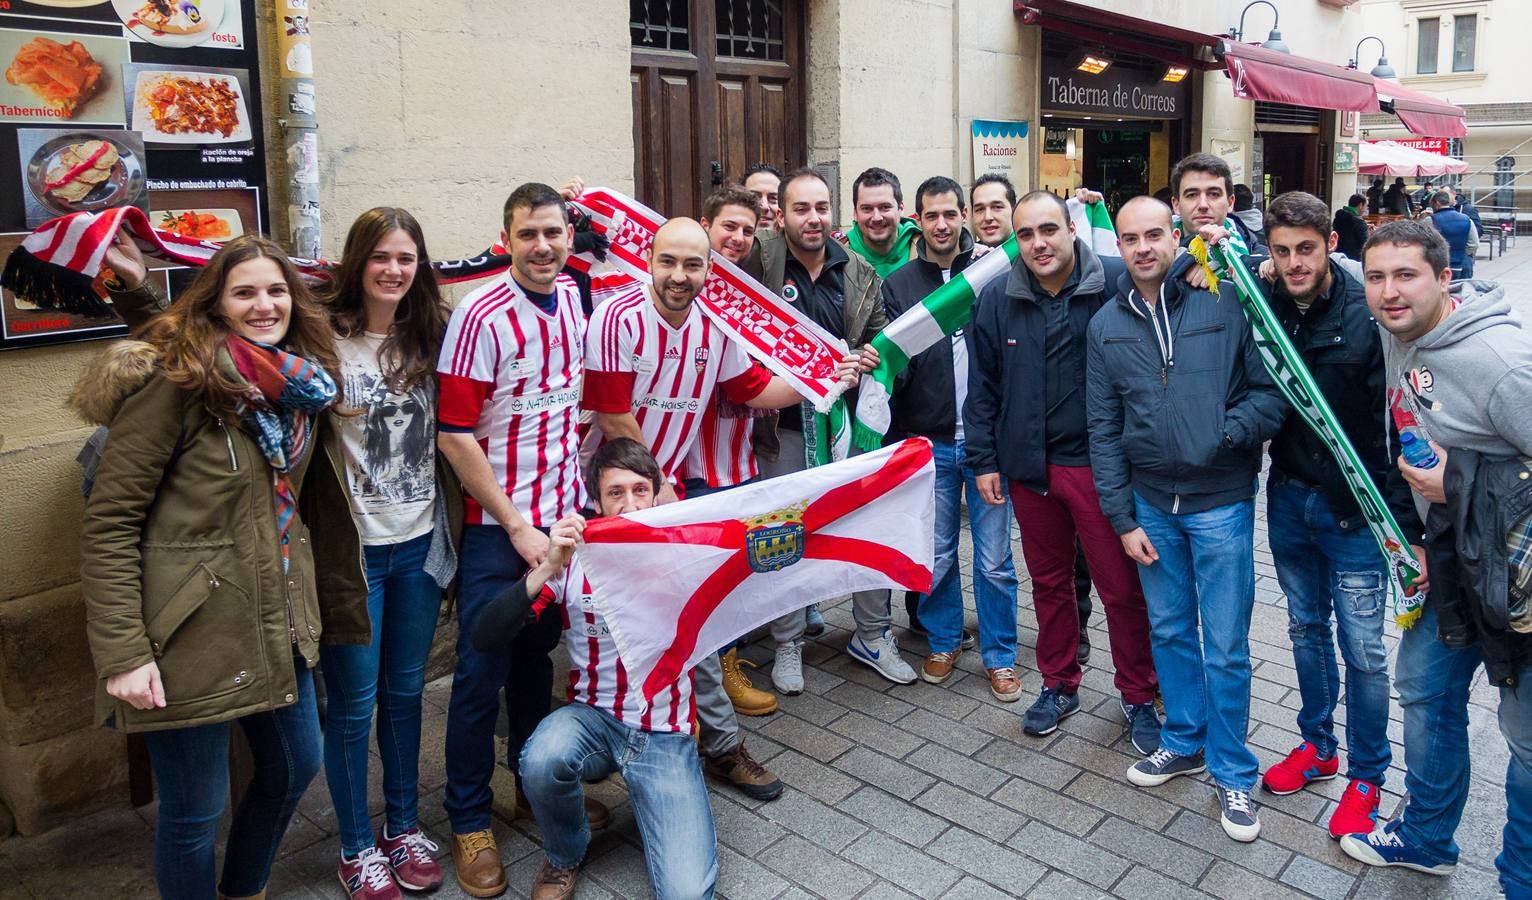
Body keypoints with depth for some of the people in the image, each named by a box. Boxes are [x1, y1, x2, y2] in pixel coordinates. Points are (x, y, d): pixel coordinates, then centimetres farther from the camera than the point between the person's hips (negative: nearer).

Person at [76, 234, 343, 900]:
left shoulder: (298, 383, 5)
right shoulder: (175, 381, -15)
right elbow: (108, 524, -15)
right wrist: (122, 653, -18)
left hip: (278, 624, 7)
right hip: (194, 639, -7)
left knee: (294, 767, 22)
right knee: (194, 812, 7)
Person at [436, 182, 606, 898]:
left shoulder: (573, 298, 3)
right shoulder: (482, 316, -15)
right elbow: (454, 436, -15)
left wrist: (577, 493, 8)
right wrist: (518, 527, -14)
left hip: (563, 515, 5)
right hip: (498, 525, -5)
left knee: (537, 656, 18)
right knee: (483, 671, 4)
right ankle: (469, 820, 21)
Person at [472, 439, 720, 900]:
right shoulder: (573, 560, -5)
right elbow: (485, 639, -13)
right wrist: (546, 570, -28)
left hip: (666, 736, -1)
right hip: (594, 719, 1)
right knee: (542, 761, -34)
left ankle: (647, 801, 15)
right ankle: (564, 856, 0)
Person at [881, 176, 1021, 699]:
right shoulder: (899, 284, 4)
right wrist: (895, 440, -11)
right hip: (929, 443, 1)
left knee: (994, 558, 6)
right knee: (937, 554, 12)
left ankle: (999, 655, 22)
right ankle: (943, 642, 31)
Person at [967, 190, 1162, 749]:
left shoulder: (1117, 283, -9)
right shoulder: (996, 299, 2)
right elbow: (982, 388, 7)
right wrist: (984, 460, 6)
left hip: (1100, 463, -3)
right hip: (1029, 466, 4)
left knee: (1122, 587, 5)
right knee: (1048, 582, 17)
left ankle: (1138, 697, 26)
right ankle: (1059, 685, 35)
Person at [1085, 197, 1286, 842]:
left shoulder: (1225, 302, -8)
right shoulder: (1106, 326, 3)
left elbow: (1272, 392, -7)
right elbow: (1103, 430, 4)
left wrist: (1224, 433, -22)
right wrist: (1123, 519, 1)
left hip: (1221, 503, -3)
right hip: (1151, 504, 4)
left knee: (1226, 647, 4)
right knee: (1169, 631, 17)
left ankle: (1232, 773, 22)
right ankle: (1185, 741, 37)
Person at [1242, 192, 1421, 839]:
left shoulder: (1369, 317, -16)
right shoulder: (1263, 308, -4)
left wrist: (1406, 522, -18)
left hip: (1355, 508, -4)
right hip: (1288, 500, 4)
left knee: (1362, 649, 6)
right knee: (1306, 629, 19)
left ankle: (1366, 777, 24)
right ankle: (1317, 747, 37)